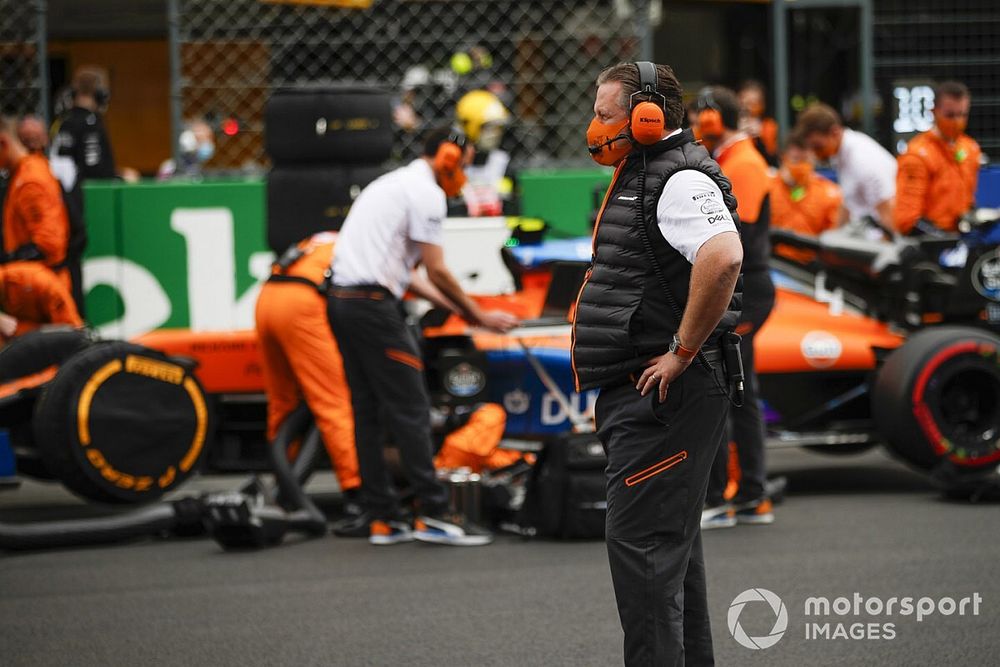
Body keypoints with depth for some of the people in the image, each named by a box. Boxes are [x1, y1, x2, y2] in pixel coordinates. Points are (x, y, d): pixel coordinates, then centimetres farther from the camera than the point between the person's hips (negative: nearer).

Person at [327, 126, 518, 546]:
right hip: (373, 304, -10)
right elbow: (437, 272, -9)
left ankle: (382, 519, 10)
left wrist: (453, 306, 26)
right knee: (410, 409, -7)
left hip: (341, 300, 10)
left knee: (367, 412, 9)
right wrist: (477, 316, 2)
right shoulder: (426, 192, -6)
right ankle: (432, 515, -9)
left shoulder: (392, 183, 25)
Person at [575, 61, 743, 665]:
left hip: (663, 392, -11)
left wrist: (683, 352, -26)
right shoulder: (642, 177, 18)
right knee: (672, 543, 16)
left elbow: (723, 257, -34)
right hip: (640, 394, 11)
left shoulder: (682, 180, -16)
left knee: (641, 544, -13)